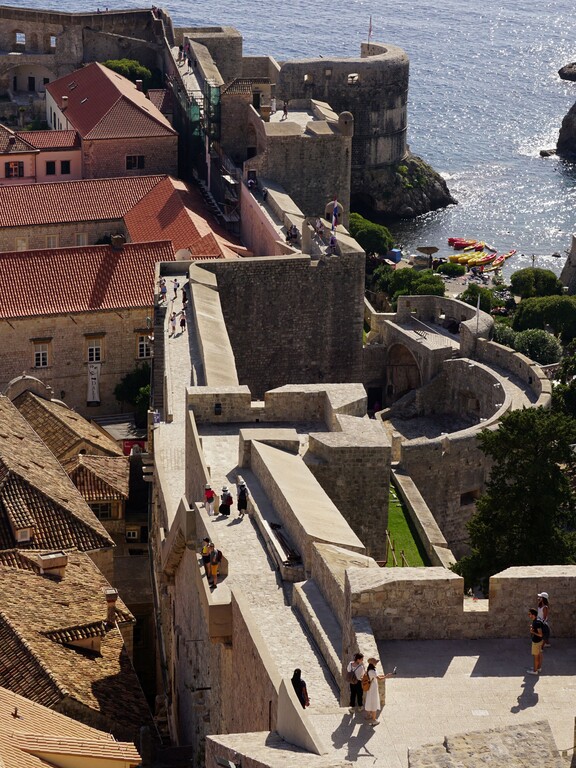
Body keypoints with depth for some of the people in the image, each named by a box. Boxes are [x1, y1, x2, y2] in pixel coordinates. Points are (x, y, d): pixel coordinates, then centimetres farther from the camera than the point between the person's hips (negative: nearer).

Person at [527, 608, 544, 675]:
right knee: (539, 654, 21)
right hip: (538, 640, 10)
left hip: (536, 642, -10)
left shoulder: (537, 623, -29)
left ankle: (535, 671, 14)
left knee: (535, 656, 3)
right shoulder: (534, 621, 2)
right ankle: (539, 667, 34)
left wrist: (532, 632, -22)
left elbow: (540, 634, -27)